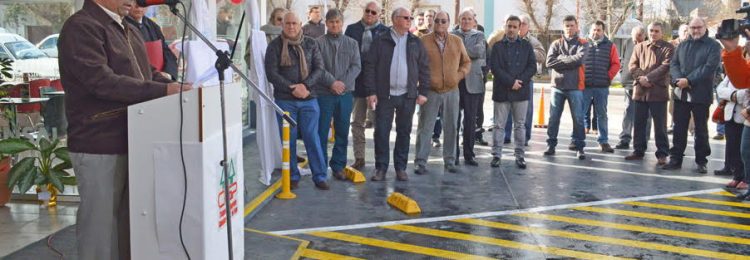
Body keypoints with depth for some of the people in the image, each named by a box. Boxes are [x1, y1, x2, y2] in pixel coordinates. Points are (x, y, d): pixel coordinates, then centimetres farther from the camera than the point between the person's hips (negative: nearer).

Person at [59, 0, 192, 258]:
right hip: (99, 146, -9)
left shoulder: (129, 30, 16)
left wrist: (177, 87, 2)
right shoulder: (81, 27, -13)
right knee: (101, 222, 1)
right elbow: (101, 81, -23)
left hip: (133, 140, 9)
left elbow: (148, 73, 22)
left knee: (130, 218, 17)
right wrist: (163, 90, -25)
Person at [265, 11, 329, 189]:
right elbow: (271, 73, -5)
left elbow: (320, 69, 2)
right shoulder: (275, 46, 1)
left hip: (309, 99, 1)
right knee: (289, 139, 4)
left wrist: (305, 85, -13)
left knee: (312, 138, 2)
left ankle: (320, 176, 9)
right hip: (284, 100, -1)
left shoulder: (310, 44, 7)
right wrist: (292, 88, -13)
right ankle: (293, 177, 15)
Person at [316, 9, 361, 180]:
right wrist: (332, 82, -19)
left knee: (342, 132, 8)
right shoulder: (319, 43, 0)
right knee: (322, 131, 2)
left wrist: (343, 83, -14)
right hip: (323, 93, -3)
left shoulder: (352, 43, 8)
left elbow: (356, 66, 0)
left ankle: (338, 165, 17)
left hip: (345, 93, 3)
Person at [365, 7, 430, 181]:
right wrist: (371, 92, -8)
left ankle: (400, 168, 17)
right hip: (385, 95, -2)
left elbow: (424, 68, 9)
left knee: (404, 132, 8)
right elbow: (370, 66, -2)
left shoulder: (416, 43, 8)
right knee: (382, 131, 0)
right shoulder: (380, 41, 0)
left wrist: (423, 92, 1)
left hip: (408, 96, 2)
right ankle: (381, 168, 10)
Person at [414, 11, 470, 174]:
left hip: (451, 91, 3)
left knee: (451, 128, 9)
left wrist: (460, 75, -1)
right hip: (430, 91, -3)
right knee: (425, 127, -1)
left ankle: (450, 161, 20)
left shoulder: (457, 41, 6)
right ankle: (421, 162, 5)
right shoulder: (424, 41, -3)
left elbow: (466, 62, 14)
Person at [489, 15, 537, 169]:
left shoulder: (526, 46, 9)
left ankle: (519, 156, 11)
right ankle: (496, 155, 7)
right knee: (499, 125, 2)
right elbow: (494, 67, -5)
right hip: (502, 91, -1)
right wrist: (511, 82, -14)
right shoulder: (497, 46, 5)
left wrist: (519, 81, -12)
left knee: (520, 125, 6)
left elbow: (532, 67, 2)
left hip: (521, 91, 1)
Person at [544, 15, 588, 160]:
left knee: (578, 118, 1)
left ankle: (579, 147, 8)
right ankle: (551, 144, 16)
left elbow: (579, 59, -15)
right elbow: (549, 62, -6)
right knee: (554, 118, 6)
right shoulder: (556, 44, 9)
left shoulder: (582, 44, 4)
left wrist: (560, 59, -8)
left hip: (575, 87, -2)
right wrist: (569, 61, -11)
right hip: (557, 86, 2)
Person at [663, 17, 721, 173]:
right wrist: (678, 79, -14)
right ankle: (675, 159, 13)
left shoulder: (713, 46, -1)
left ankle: (701, 161, 14)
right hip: (681, 94, 4)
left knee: (701, 130, 5)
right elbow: (674, 64, 6)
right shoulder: (683, 45, 14)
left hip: (701, 95, -4)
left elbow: (709, 67, -13)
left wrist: (689, 80, -19)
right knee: (679, 128, 6)